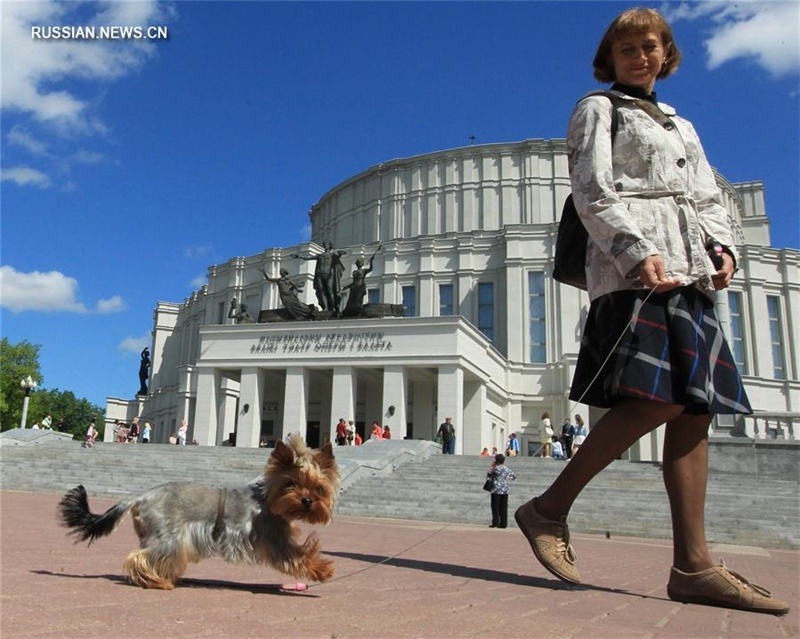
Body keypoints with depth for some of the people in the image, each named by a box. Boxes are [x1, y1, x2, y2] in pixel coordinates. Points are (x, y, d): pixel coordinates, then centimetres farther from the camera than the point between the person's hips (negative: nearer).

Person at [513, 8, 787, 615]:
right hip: (633, 267, -7)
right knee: (657, 400, -23)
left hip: (690, 270, 7)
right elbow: (592, 192, -4)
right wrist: (638, 251, -18)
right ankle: (550, 509, -11)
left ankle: (693, 565, -3)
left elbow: (709, 198, 26)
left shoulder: (681, 125, 32)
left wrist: (724, 249, 5)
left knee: (695, 410, -4)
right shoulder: (597, 110, 11)